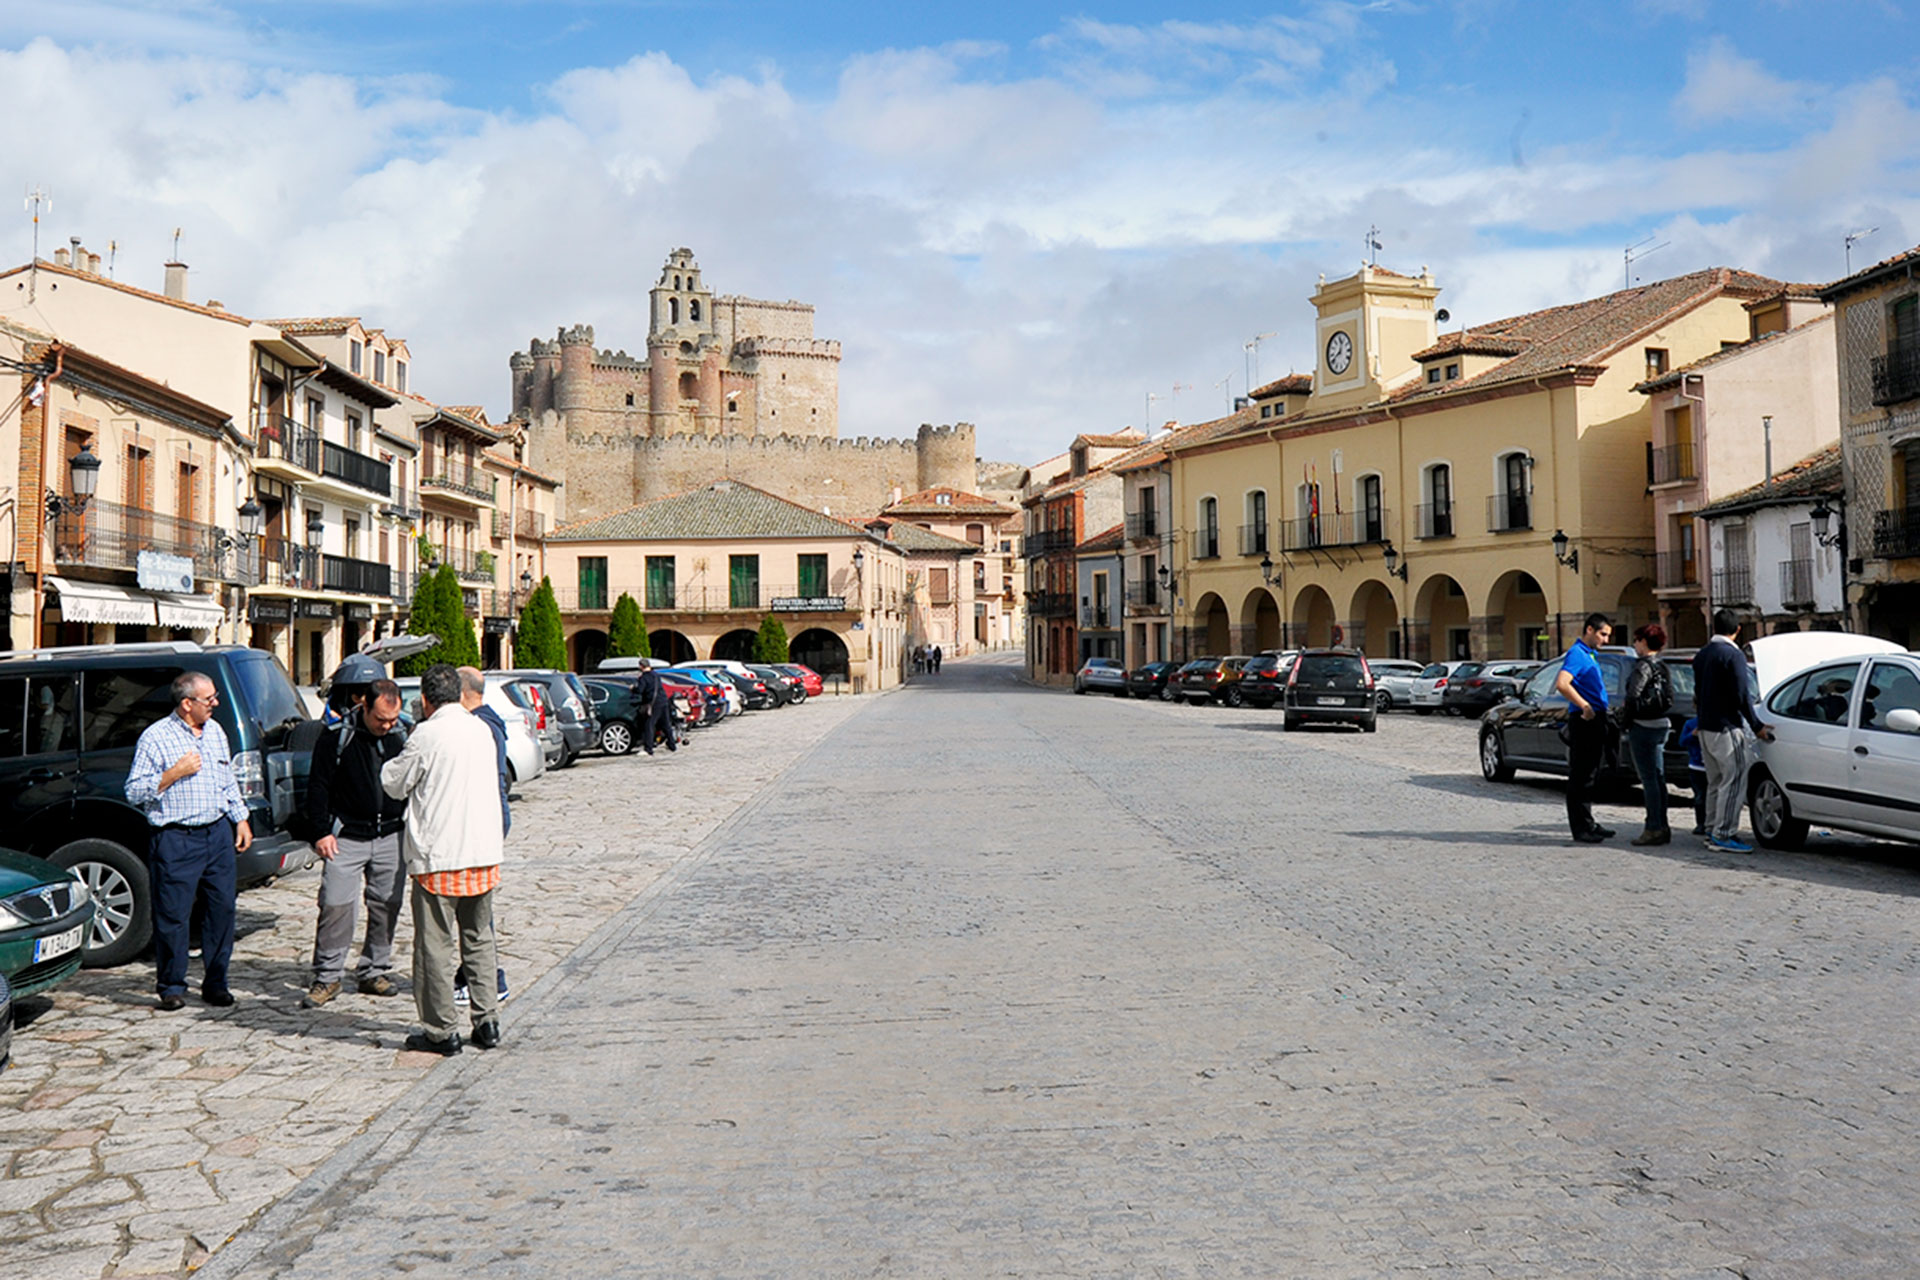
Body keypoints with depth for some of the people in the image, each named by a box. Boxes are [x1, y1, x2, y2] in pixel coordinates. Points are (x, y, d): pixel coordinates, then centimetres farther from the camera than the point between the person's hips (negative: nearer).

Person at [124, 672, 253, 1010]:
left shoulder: (215, 731, 13)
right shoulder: (155, 737, -6)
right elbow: (134, 793, -7)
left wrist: (241, 819, 16)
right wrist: (174, 773, -17)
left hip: (219, 833, 5)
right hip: (176, 840, -5)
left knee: (222, 908, 5)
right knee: (173, 915, -2)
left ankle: (215, 983, 15)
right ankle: (172, 986, 12)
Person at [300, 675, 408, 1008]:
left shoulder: (402, 736, 4)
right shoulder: (337, 736, -6)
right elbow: (318, 785, -2)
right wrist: (322, 831, -6)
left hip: (391, 837, 4)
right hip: (346, 837, -3)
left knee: (387, 905, 7)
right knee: (336, 904, -7)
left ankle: (374, 972, 19)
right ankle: (328, 977, 4)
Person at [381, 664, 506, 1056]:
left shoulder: (427, 734, -12)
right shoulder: (482, 730, 7)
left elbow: (394, 784, -1)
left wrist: (395, 763, 17)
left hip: (438, 855, -6)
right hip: (484, 852, 6)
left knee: (435, 945, 3)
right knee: (479, 939, 16)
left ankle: (440, 1032, 8)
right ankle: (487, 1022, 18)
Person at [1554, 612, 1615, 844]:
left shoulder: (1590, 655, 17)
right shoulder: (1577, 654, -14)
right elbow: (1562, 684, -29)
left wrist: (1600, 710, 18)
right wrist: (1584, 706, -25)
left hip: (1596, 721, 10)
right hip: (1583, 721, -10)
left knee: (1590, 776, 15)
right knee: (1580, 777, -5)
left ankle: (1588, 823, 23)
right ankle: (1581, 828, -2)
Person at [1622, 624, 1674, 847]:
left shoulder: (1644, 666, -13)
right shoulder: (1662, 667, 14)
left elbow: (1633, 696, -23)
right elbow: (1668, 700, 15)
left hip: (1643, 727, -9)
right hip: (1661, 725, 9)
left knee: (1649, 780, -7)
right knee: (1658, 778, 12)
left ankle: (1654, 829, -7)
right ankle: (1661, 827, 16)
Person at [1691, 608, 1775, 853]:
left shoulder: (1702, 654, 12)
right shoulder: (1733, 655, -13)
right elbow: (1741, 695, -15)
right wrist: (1757, 727, -8)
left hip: (1706, 727, 9)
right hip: (1726, 727, -9)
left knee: (1715, 782, 14)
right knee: (1734, 781, -6)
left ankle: (1712, 832, 16)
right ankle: (1723, 835, -9)